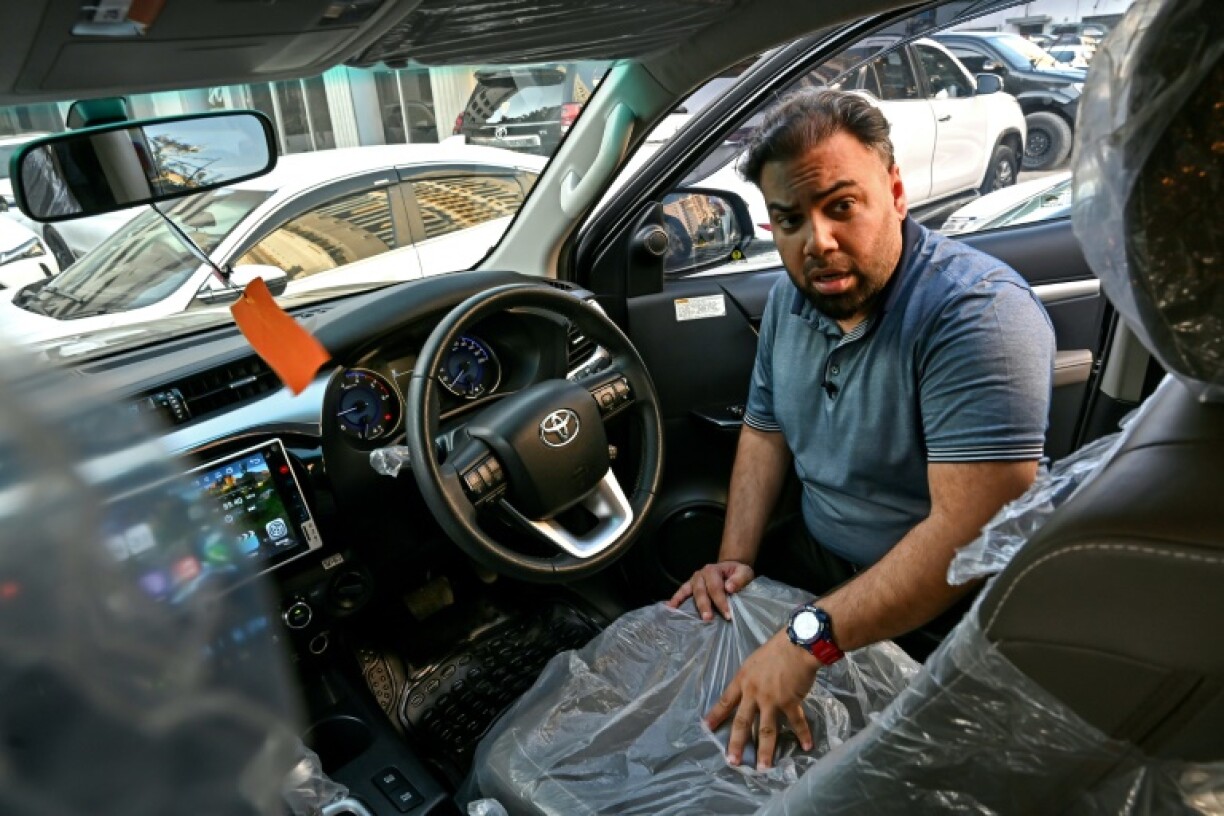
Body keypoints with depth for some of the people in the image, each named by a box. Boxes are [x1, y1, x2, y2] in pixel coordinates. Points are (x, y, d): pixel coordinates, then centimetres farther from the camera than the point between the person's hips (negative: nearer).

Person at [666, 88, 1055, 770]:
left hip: (938, 604, -6)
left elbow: (970, 530, -33)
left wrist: (809, 638, -36)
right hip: (818, 557, 7)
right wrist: (735, 559, -5)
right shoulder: (792, 298, -1)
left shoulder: (978, 313, -27)